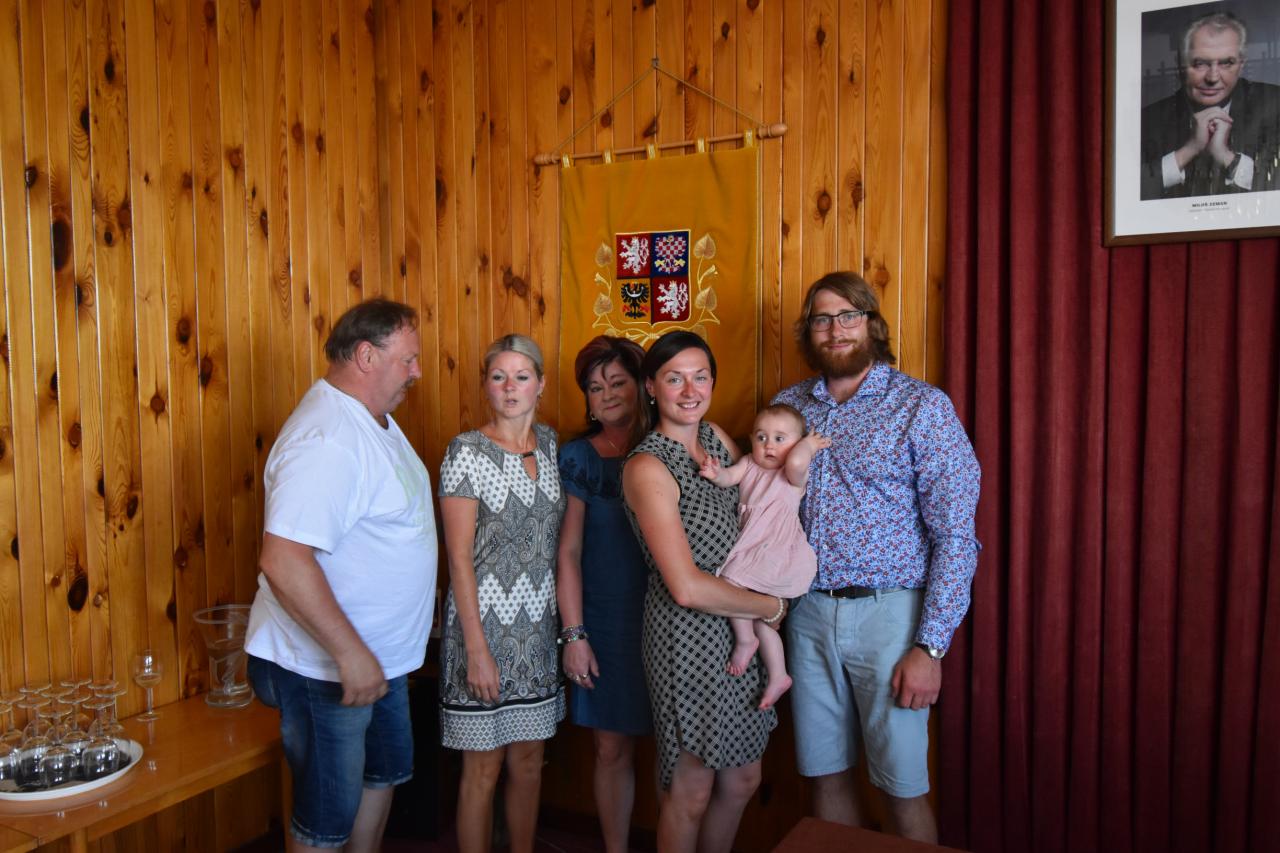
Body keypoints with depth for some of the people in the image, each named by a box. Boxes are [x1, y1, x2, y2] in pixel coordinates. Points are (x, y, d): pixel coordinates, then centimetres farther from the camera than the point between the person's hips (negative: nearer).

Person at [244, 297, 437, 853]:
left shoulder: (373, 418, 7)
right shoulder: (326, 439, -27)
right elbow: (282, 561, -35)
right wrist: (350, 652, -31)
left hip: (381, 655, 10)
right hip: (327, 667, -10)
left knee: (387, 770, 26)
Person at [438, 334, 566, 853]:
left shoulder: (549, 443, 6)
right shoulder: (467, 452, -10)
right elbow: (459, 556, -13)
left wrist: (567, 626, 9)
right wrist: (476, 647, -16)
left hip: (538, 625, 5)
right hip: (485, 622, -5)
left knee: (528, 762, 16)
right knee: (484, 769, 7)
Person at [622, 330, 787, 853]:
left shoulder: (716, 437, 5)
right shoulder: (648, 467, -19)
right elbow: (687, 588, -23)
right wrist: (771, 607, -11)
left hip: (740, 632, 7)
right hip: (688, 637, -7)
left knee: (742, 781, 19)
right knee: (691, 792, 9)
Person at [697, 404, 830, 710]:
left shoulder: (794, 474, -7)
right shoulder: (749, 464, 11)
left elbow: (796, 461, -30)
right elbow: (729, 477, -5)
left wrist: (809, 444, -11)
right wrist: (717, 473, -27)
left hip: (777, 552, -8)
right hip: (753, 552, 8)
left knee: (730, 582, -22)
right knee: (758, 617, 16)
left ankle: (745, 640, 1)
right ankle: (778, 676, 30)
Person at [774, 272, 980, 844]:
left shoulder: (922, 407, -7)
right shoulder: (789, 405, 7)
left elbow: (955, 535, -10)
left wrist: (930, 647, -14)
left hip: (888, 613, -4)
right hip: (808, 612, 4)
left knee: (902, 789, 6)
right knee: (827, 776, 15)